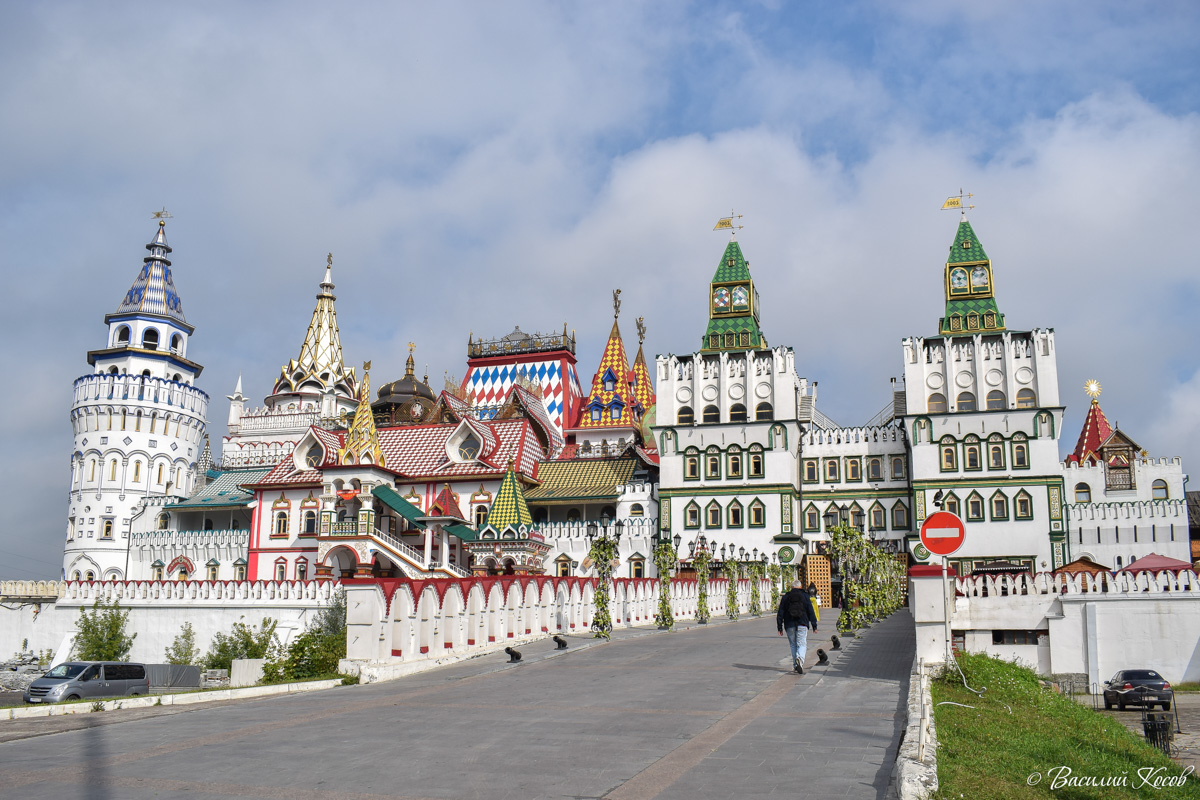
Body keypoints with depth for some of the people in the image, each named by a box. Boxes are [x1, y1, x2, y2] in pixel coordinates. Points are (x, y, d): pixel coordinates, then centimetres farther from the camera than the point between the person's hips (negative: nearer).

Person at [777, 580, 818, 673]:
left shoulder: (785, 597, 9)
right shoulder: (805, 596, 5)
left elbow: (780, 613, 7)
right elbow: (811, 612, 3)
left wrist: (780, 628, 10)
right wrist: (814, 626, 6)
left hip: (789, 625, 2)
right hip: (802, 624, -2)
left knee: (793, 645, 13)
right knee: (802, 644, -2)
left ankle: (795, 665, 12)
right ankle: (800, 659, -28)